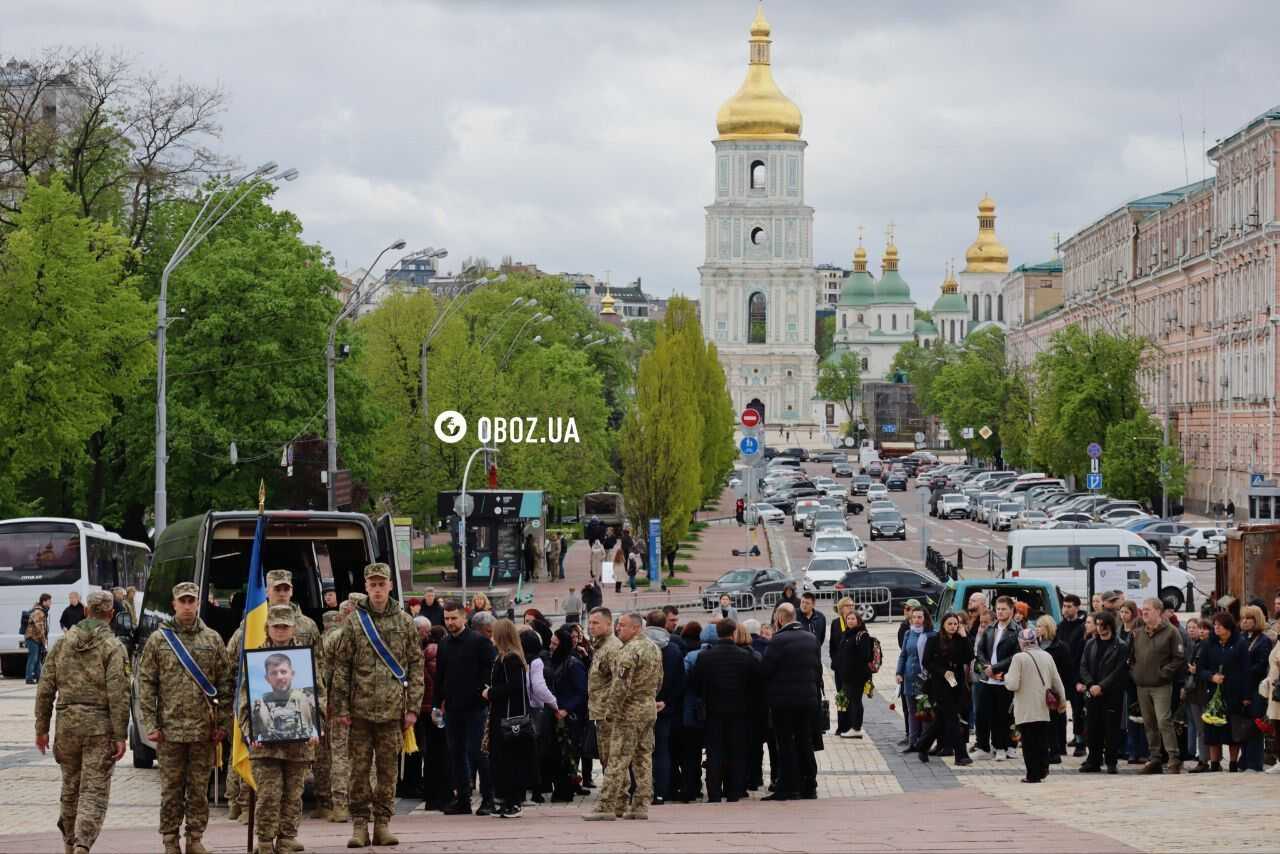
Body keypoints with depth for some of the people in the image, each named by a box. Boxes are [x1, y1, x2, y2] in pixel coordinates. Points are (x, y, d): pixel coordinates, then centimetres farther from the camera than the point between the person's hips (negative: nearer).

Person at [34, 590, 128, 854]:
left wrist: (42, 727, 13)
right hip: (100, 725, -4)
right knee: (94, 791, -4)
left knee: (70, 788, 18)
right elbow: (118, 695, -12)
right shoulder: (112, 647, -6)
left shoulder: (63, 642, 7)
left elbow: (46, 688, 7)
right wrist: (120, 736, -10)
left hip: (67, 722, 4)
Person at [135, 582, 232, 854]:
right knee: (171, 789, 4)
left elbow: (224, 684, 7)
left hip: (203, 729, 1)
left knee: (199, 788, 6)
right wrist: (150, 724, -5)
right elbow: (146, 684, 1)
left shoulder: (212, 640, 7)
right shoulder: (158, 640, 3)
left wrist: (222, 723, 1)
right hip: (170, 727, -1)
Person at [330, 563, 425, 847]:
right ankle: (359, 825, 6)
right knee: (360, 768, 1)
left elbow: (416, 665, 7)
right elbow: (341, 667, 2)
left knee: (388, 768, 4)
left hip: (392, 708, 1)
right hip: (360, 708, -1)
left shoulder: (404, 621, 6)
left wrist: (413, 707, 0)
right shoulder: (354, 621, 3)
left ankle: (382, 824, 10)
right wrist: (340, 707, -4)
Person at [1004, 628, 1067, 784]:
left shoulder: (1019, 658, -11)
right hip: (1043, 709, 4)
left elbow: (1013, 685, -14)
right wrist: (1062, 699, 24)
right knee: (1042, 740, 15)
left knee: (1029, 742, 1)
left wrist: (1006, 677, 8)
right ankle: (1042, 769, 11)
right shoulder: (1047, 656, 4)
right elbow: (1057, 681, 11)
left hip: (1025, 710, -4)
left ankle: (1033, 775, 0)